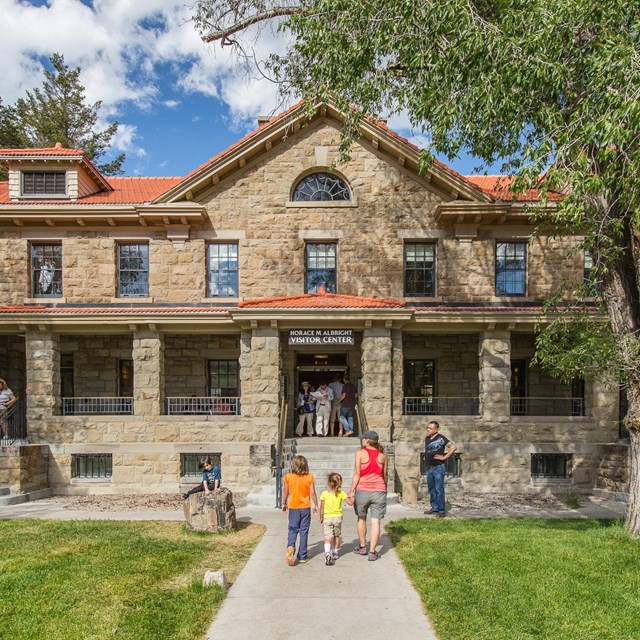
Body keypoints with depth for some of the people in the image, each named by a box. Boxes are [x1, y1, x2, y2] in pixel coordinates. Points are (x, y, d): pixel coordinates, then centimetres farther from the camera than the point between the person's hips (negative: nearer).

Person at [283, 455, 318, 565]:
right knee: (304, 531, 9)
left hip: (293, 507, 1)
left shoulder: (288, 477, -6)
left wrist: (284, 503, 19)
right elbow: (312, 493, -7)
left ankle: (290, 547, -16)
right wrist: (316, 505, 7)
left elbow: (285, 492, 4)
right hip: (305, 507, 0)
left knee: (292, 530, 10)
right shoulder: (309, 477, -9)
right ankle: (302, 556, 13)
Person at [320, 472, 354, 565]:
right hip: (338, 517, 1)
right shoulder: (341, 493, -5)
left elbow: (322, 507, -1)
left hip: (327, 518, -1)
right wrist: (353, 497, 14)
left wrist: (321, 517, 12)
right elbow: (350, 503, -5)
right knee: (337, 536, 19)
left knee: (328, 537, -7)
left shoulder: (324, 494, -5)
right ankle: (335, 553, 32)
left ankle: (328, 553, -29)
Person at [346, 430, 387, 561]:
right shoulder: (383, 455, 6)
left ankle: (362, 547, 28)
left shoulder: (360, 453, -4)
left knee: (361, 518, 17)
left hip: (363, 490, -1)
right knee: (375, 521, 3)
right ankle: (372, 552, 3)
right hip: (379, 490, 2)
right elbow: (385, 475, 12)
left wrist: (352, 490, -2)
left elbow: (357, 473, -7)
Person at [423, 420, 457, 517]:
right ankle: (434, 507, 23)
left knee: (439, 489, -5)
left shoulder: (441, 438, -10)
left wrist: (444, 457, -16)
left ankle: (441, 510, 0)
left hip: (438, 467, -7)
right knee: (431, 489, 13)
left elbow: (453, 447, -16)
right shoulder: (427, 438, 11)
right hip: (429, 467, 7)